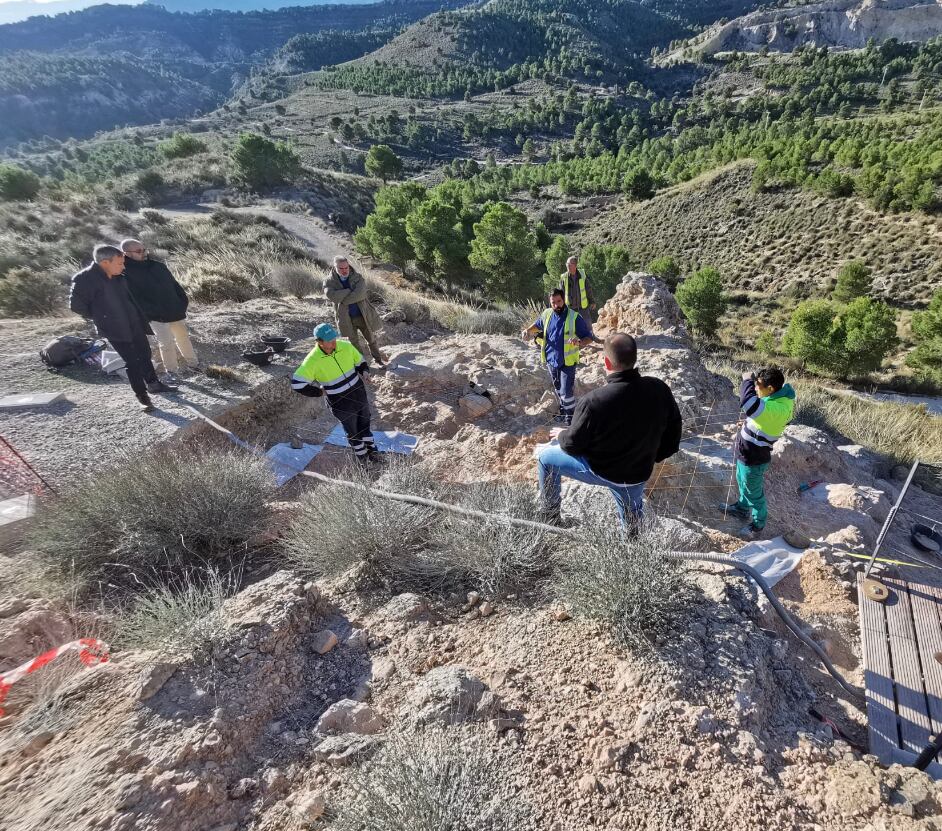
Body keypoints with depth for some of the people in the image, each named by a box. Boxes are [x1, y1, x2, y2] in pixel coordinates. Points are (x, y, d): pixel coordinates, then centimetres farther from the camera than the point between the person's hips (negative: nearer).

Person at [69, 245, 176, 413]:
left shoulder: (119, 277, 4)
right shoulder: (84, 279, -16)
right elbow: (76, 304, -10)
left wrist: (141, 318, 12)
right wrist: (98, 317, -1)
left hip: (134, 324, 6)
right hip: (114, 330, -6)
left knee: (145, 354, 16)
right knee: (133, 362, -5)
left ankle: (153, 383, 34)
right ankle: (142, 396, 5)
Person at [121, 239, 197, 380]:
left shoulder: (157, 265, 5)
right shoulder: (125, 273, -10)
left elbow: (174, 284, 11)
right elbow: (134, 298, -14)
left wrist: (184, 301, 5)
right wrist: (150, 312, -20)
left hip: (175, 311, 5)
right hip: (156, 316, -5)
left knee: (183, 337, 16)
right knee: (166, 344, 0)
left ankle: (192, 363, 33)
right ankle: (171, 370, 16)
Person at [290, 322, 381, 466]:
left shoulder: (346, 346, -10)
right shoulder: (313, 360, -22)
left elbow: (360, 362, 10)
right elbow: (297, 384, -21)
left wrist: (363, 373, -4)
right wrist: (320, 392, -15)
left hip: (360, 394, 4)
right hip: (341, 404, -3)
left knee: (365, 424, 21)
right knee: (352, 431, 14)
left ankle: (371, 449, 42)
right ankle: (361, 454, 38)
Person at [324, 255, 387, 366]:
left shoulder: (358, 277, -6)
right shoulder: (330, 282, -6)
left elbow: (360, 294, -24)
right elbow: (331, 296, -26)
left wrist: (341, 300, -21)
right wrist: (351, 290, -22)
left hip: (363, 315, 0)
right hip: (346, 318, 0)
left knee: (372, 340, 14)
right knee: (354, 343, 13)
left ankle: (377, 358, 36)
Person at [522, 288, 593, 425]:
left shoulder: (574, 318, -15)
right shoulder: (547, 314, -1)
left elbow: (588, 338, -12)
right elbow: (538, 325, 21)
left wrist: (580, 342, -33)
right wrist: (528, 330, 1)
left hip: (567, 362, -5)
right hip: (551, 360, 5)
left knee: (566, 392, -7)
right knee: (558, 389, 21)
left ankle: (571, 416, 13)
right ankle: (563, 411, 41)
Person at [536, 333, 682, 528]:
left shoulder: (593, 401, -34)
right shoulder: (660, 390, -17)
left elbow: (572, 444, -19)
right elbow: (672, 438, -2)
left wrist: (561, 435, 5)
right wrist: (649, 457, 16)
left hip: (600, 471, -4)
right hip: (640, 474, 5)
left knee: (545, 457, 17)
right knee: (631, 517, 33)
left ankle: (550, 515, 31)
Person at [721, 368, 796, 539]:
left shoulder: (777, 409, -36)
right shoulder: (778, 398, -5)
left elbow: (748, 403, -51)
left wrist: (747, 381, -33)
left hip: (753, 459, -9)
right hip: (746, 453, 9)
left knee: (754, 493, 13)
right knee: (742, 483, 31)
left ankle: (757, 525, 35)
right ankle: (742, 508, 55)